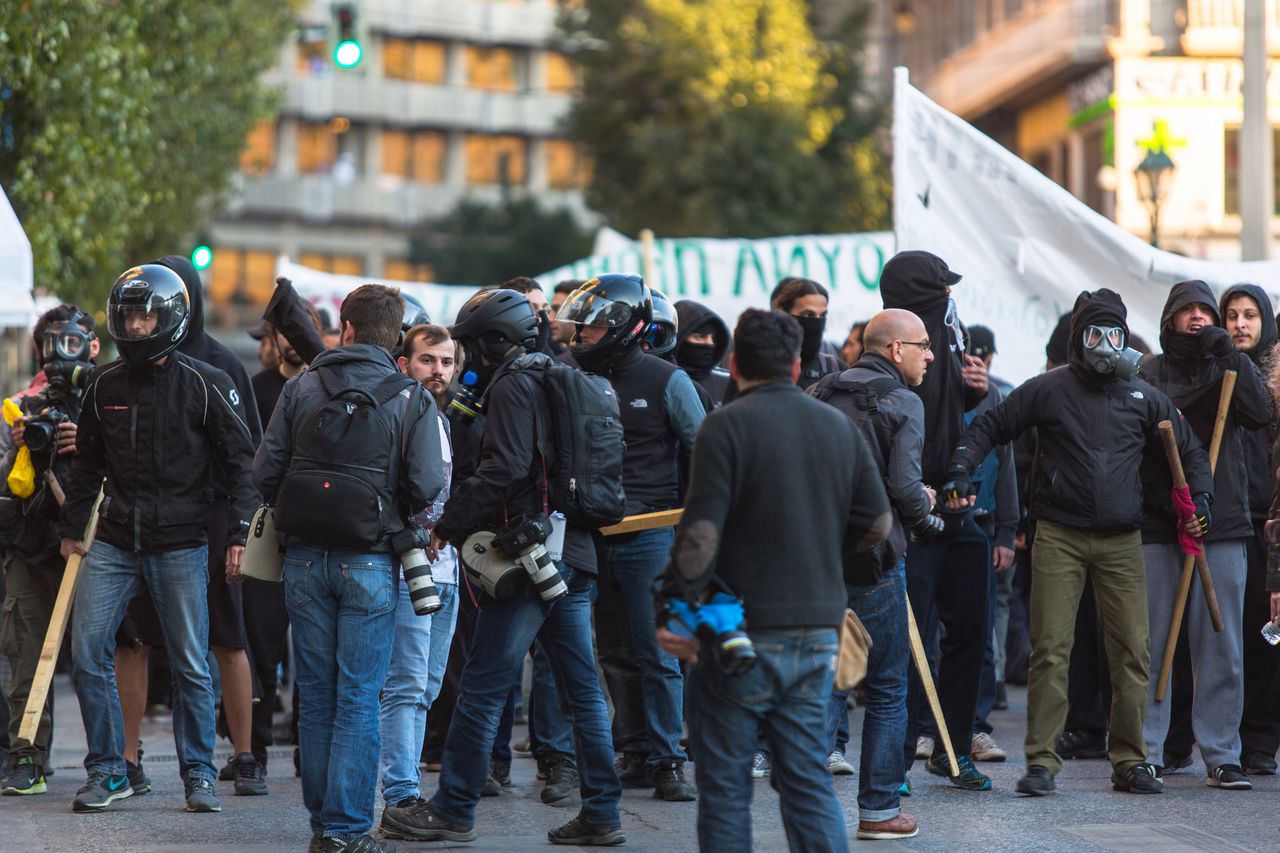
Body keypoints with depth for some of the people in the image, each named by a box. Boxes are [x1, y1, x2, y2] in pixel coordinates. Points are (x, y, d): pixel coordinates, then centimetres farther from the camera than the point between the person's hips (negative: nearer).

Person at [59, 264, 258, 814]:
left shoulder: (205, 385, -4)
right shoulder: (104, 386, 7)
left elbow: (241, 463, -1)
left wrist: (238, 534, -7)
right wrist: (71, 528, 15)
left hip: (181, 546, -3)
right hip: (114, 542, 3)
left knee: (191, 666, 1)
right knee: (87, 654, -4)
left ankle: (198, 774, 14)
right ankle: (107, 772, 7)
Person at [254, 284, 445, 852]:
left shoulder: (300, 389, 2)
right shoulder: (411, 400, -4)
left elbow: (264, 473, 0)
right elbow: (427, 488, -10)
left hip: (305, 559, 3)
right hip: (371, 562, -3)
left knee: (315, 694, 11)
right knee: (358, 698, -1)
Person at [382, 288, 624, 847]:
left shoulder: (512, 387, -8)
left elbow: (504, 470, -18)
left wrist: (447, 526, -13)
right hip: (576, 557, 9)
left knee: (483, 686, -3)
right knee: (583, 690, 9)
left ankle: (453, 811, 2)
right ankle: (601, 815, 9)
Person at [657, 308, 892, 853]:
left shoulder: (727, 425, -10)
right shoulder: (839, 427, 8)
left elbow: (701, 531, -17)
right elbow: (876, 523, 12)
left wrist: (676, 607, -9)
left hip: (743, 627, -5)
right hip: (818, 632, 5)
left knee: (724, 783, 4)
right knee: (808, 777, 10)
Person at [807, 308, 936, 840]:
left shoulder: (820, 396, 9)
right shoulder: (901, 403, -7)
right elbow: (904, 487, -16)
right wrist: (928, 519, 3)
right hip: (874, 560, -5)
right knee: (887, 690, 6)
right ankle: (879, 809, 10)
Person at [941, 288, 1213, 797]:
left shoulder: (1141, 397, 10)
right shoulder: (1048, 390, 2)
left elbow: (1189, 449, 20)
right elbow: (988, 428, 7)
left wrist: (1199, 495, 3)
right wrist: (960, 470, -8)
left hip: (1121, 541, 2)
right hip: (1059, 538, -2)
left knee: (1132, 650, 0)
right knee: (1051, 649, -6)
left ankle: (1130, 760, 9)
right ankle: (1041, 761, -2)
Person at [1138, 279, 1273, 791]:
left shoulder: (1232, 370, 12)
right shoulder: (1147, 375, 7)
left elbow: (1262, 414, -7)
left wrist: (1229, 355, -11)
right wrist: (1152, 492, -13)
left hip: (1222, 522, 1)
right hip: (1156, 524, -1)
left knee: (1222, 646, 1)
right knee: (1150, 643, -1)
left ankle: (1222, 756, 6)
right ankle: (1145, 752, 4)